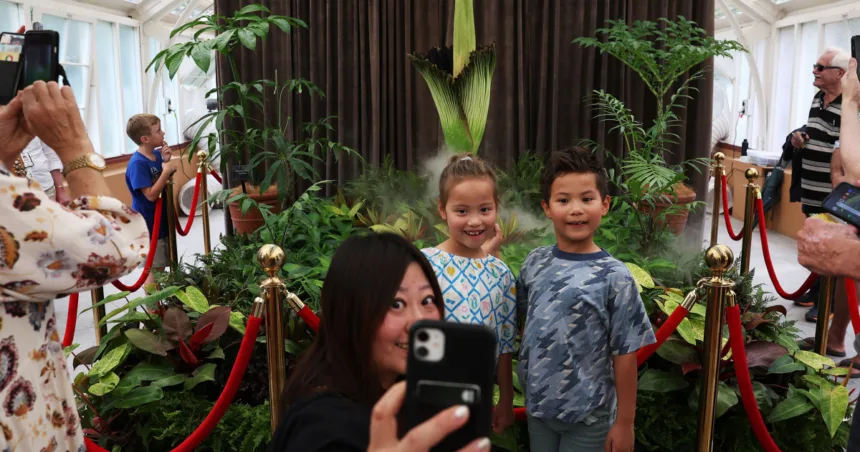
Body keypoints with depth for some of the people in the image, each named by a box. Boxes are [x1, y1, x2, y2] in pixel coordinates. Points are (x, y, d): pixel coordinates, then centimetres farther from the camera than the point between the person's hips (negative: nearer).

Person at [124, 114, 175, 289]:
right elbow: (151, 195, -26)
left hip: (161, 221, 8)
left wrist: (166, 162, -5)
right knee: (153, 270, 1)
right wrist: (166, 171, -25)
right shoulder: (137, 163, -22)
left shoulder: (157, 154, 2)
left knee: (160, 268, 19)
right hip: (148, 225, -8)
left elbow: (166, 184, 8)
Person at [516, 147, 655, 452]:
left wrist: (624, 422, -8)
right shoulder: (535, 263, -5)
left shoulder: (614, 276, -16)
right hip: (537, 405, 4)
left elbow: (625, 355, -11)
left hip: (588, 416, -4)